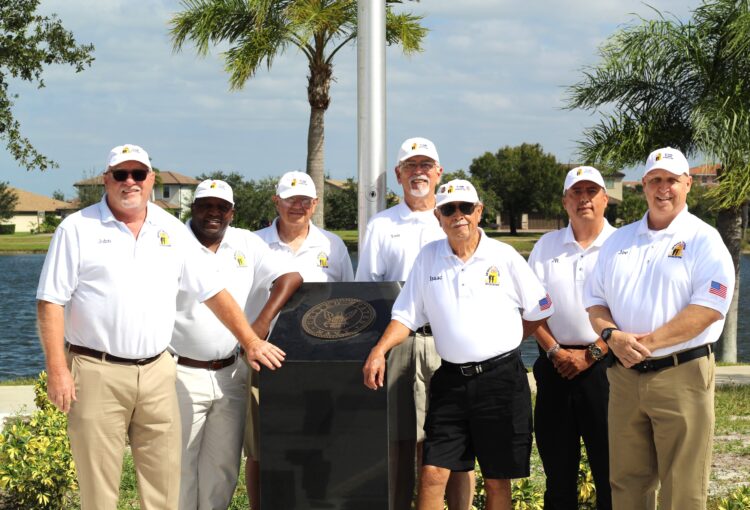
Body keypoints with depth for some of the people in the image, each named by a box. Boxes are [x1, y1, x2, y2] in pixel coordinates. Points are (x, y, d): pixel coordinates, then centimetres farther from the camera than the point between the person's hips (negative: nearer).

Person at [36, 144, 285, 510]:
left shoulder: (172, 231, 10)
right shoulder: (77, 229, -2)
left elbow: (213, 292, 14)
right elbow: (50, 303, -4)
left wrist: (251, 342, 10)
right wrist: (57, 370, -12)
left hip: (156, 371, 4)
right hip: (97, 372, -4)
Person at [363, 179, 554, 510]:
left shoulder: (504, 257, -2)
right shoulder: (428, 258, 5)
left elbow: (539, 312, 6)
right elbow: (406, 315, 6)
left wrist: (503, 343, 4)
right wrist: (379, 350, -9)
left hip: (501, 377, -2)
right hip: (451, 380, 2)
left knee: (497, 480, 5)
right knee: (432, 473, -4)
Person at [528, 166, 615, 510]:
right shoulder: (547, 246, 12)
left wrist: (591, 354, -10)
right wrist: (554, 351, -6)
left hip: (602, 364, -3)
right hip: (555, 364, 3)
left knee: (609, 467, -4)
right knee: (557, 466, 7)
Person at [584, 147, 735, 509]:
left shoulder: (703, 240, -3)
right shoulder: (618, 241, 15)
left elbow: (707, 309, -14)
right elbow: (594, 301, 14)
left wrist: (648, 342, -16)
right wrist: (612, 335, -8)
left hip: (682, 374, -5)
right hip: (625, 377, 5)